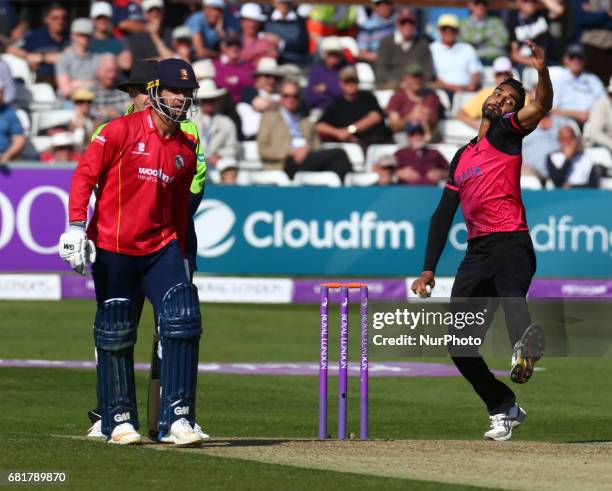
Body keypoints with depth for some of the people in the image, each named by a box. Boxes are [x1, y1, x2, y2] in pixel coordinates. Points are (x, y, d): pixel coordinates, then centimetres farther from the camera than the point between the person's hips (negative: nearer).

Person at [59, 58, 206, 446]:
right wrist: (77, 225, -16)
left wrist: (179, 260, 18)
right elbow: (85, 174, -7)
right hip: (112, 248, -4)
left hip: (161, 247, 4)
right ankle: (120, 420, 17)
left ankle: (177, 419, -10)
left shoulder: (186, 149, 11)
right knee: (115, 335, 3)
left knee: (184, 322, -11)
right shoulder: (122, 131, -5)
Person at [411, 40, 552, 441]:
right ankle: (504, 410, 17)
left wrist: (543, 72, -31)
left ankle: (528, 341, -69)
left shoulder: (506, 133, 10)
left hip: (511, 244, -6)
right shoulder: (463, 157, 27)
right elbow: (443, 215, 26)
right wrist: (429, 269, 17)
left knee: (511, 293, -38)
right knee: (459, 345, 3)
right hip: (476, 253, 7)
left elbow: (542, 106, -11)